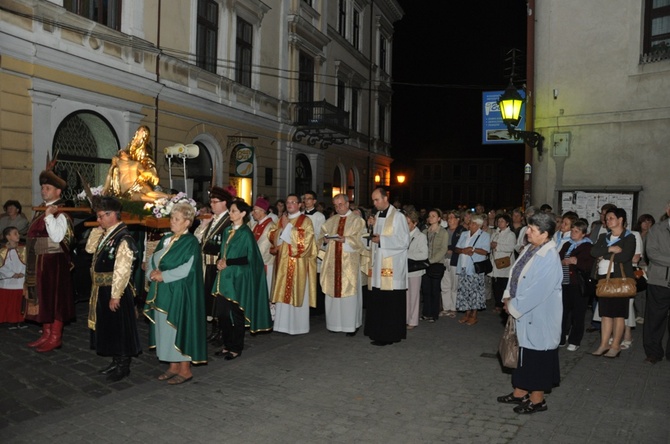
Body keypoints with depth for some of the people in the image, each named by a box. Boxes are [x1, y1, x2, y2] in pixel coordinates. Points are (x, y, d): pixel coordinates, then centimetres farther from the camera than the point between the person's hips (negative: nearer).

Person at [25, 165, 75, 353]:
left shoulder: (61, 212, -12)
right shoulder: (41, 209, 13)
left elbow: (57, 237, -23)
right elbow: (34, 234, 20)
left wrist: (49, 216, -25)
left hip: (54, 261, -8)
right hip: (37, 261, 9)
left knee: (55, 297, -1)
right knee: (42, 297, 13)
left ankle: (55, 337, 8)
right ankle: (46, 334, 23)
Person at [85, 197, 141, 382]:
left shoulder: (123, 238, -21)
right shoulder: (106, 234, 7)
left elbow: (122, 270, -23)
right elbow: (90, 248, 14)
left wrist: (115, 295, -22)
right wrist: (97, 229, 4)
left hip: (116, 291, -9)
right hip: (102, 289, 9)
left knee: (119, 328, 4)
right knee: (108, 327, 18)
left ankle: (123, 366, 18)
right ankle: (116, 362, 32)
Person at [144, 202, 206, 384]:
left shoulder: (190, 242, -11)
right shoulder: (166, 239, 12)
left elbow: (186, 269, -19)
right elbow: (151, 260, 14)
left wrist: (163, 275, -15)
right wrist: (152, 272, -7)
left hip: (179, 293, -8)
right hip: (162, 293, 8)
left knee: (179, 328, -2)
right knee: (166, 328, 12)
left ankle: (185, 370, 10)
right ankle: (174, 366, 24)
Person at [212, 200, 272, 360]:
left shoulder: (246, 233, -9)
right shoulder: (227, 231, 12)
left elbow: (249, 258, -14)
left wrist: (227, 262, -16)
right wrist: (220, 261, -3)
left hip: (238, 278, -7)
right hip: (225, 277, 7)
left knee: (236, 314, 2)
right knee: (225, 313, 10)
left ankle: (236, 348, 14)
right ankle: (227, 345, 23)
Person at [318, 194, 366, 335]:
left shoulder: (357, 221, 2)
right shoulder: (330, 221, 16)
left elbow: (359, 240, -7)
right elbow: (321, 237, 13)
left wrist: (345, 239, -21)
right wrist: (325, 240, -9)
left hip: (349, 263, -4)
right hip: (332, 261, 4)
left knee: (349, 292, -3)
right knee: (333, 291, 5)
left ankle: (351, 325, 5)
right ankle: (334, 323, 15)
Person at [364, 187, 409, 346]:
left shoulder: (398, 217, -7)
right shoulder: (376, 216, 14)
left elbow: (404, 241, -12)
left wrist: (381, 240, -14)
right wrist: (372, 227, 3)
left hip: (392, 266, -7)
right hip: (378, 265, 7)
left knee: (390, 302, -4)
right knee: (377, 301, 7)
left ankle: (390, 335, 5)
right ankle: (378, 332, 17)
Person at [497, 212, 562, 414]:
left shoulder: (549, 259, -24)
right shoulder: (530, 249, 3)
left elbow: (536, 292, -25)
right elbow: (515, 275, 10)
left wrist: (513, 306, -15)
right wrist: (508, 297, -2)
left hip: (539, 316, -8)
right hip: (524, 313, 8)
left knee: (537, 356, 5)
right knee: (525, 352, 18)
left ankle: (537, 399, 21)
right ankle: (520, 392, 31)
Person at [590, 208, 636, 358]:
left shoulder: (629, 238, -1)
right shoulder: (604, 237, 16)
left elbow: (624, 256, -17)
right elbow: (593, 252, 0)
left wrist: (604, 256, -7)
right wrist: (610, 249, -15)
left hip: (620, 278, -5)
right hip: (604, 277, 5)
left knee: (618, 313, 1)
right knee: (605, 313, 7)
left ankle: (616, 346, 7)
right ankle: (604, 344, 12)